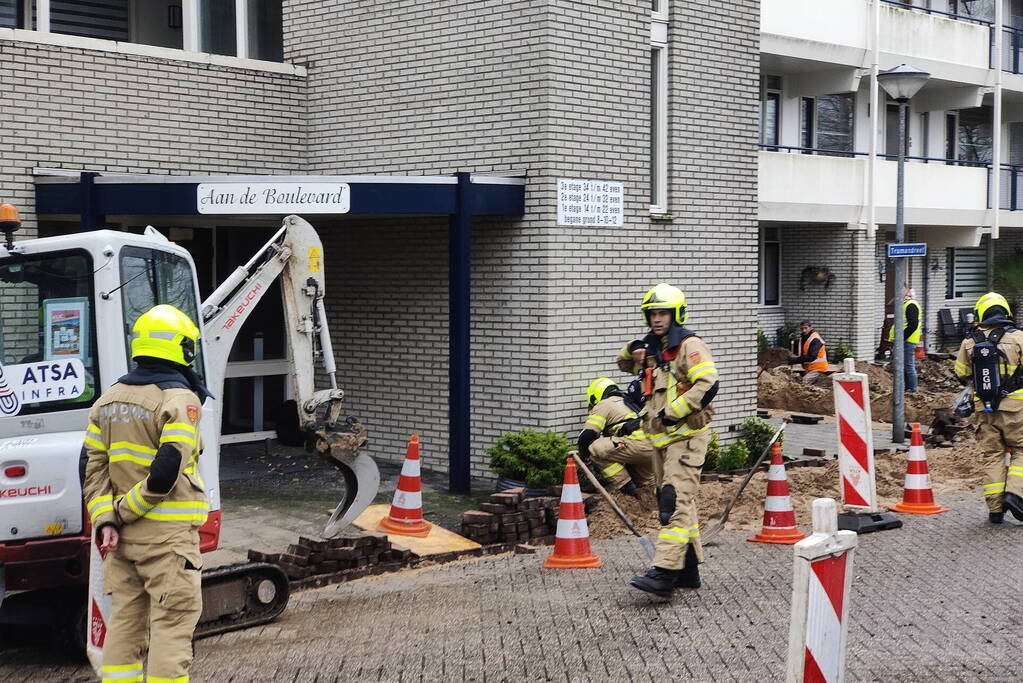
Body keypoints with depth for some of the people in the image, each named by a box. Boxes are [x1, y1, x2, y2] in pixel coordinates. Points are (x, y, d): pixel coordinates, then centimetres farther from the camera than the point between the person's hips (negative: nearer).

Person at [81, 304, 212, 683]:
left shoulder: (109, 399, 11)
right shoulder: (180, 399, -12)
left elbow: (92, 465, 5)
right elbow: (167, 470, -20)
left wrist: (105, 519, -2)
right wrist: (127, 509, -10)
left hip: (121, 536, 7)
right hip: (167, 534, -7)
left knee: (125, 619, 15)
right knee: (172, 623, -2)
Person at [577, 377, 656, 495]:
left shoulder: (603, 404, 8)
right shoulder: (628, 402, 34)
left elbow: (587, 434, 0)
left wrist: (583, 454, 16)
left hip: (639, 443, -9)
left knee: (594, 448, -6)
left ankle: (623, 485, -4)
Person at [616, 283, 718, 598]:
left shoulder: (689, 345, -10)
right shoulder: (652, 349, 17)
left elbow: (707, 385, -22)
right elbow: (625, 365, 35)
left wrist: (673, 412, -21)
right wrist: (632, 350, 11)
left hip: (686, 436, -9)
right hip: (662, 439, 9)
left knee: (676, 502, -17)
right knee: (677, 504, 13)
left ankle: (664, 573, -26)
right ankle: (688, 570, 21)